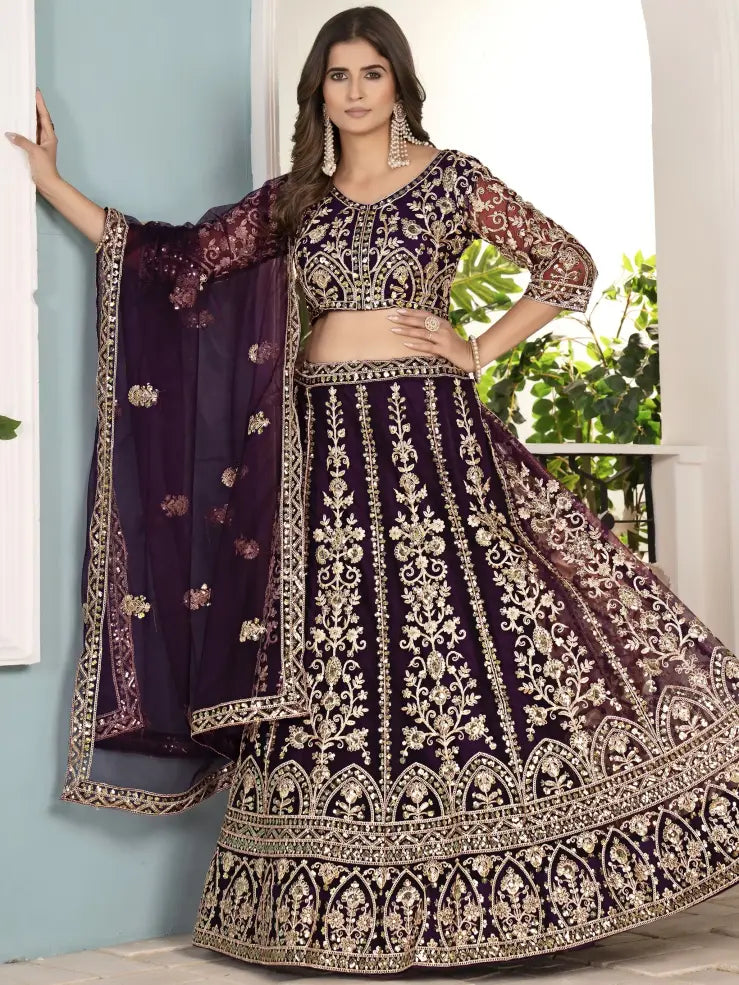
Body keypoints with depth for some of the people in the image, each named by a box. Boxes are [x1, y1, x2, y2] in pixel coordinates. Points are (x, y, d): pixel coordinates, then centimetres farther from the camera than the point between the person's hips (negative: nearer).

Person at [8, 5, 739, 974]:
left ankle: (506, 889, 1)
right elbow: (174, 258, 10)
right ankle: (350, 916, 9)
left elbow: (570, 267, 6)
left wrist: (479, 350, -1)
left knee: (472, 640, -9)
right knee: (339, 671, 2)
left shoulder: (453, 180, 5)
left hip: (430, 437, -3)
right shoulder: (290, 201, 14)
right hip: (328, 450, 3)